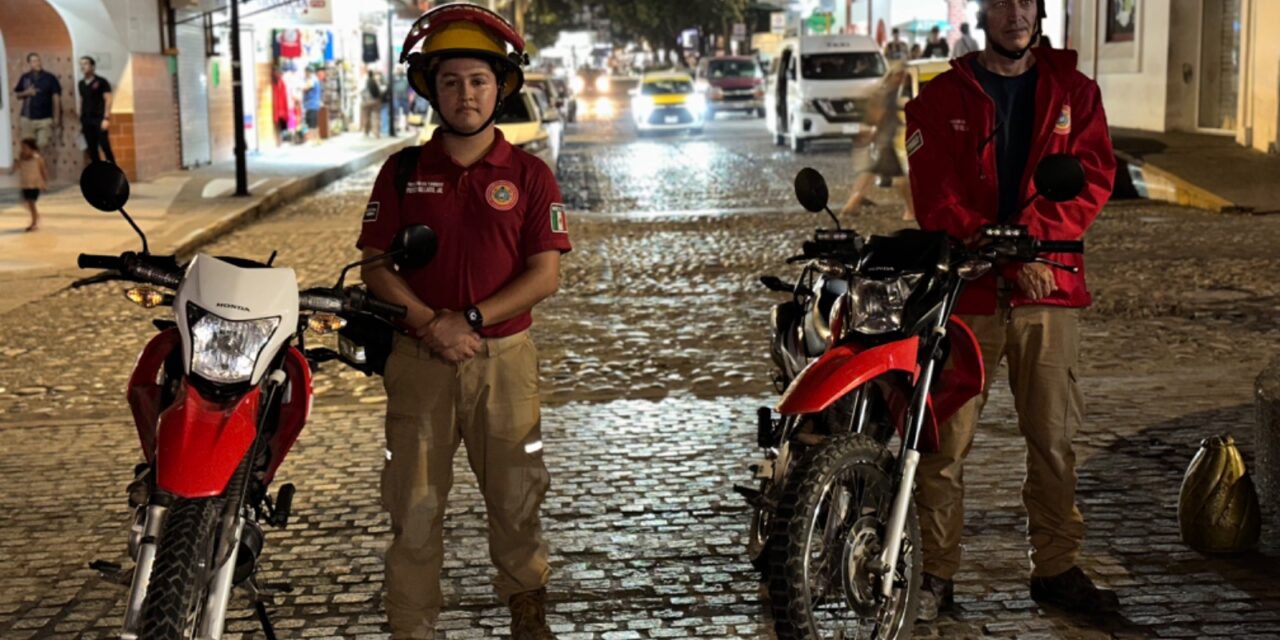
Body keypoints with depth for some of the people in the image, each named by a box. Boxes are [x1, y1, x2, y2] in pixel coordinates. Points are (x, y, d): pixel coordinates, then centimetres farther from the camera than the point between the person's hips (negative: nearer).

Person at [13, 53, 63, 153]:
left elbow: (56, 98, -2)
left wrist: (57, 117, -6)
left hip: (45, 118, -2)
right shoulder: (24, 78, 5)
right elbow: (16, 94, 15)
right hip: (27, 118, 2)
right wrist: (26, 93, -8)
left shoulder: (50, 78, -2)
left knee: (43, 145, -6)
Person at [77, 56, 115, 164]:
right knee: (91, 149, 5)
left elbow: (108, 100, -6)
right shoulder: (81, 84, 14)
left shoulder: (101, 82, -2)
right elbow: (81, 102, 16)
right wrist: (81, 121, 13)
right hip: (86, 120, 5)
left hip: (99, 119, -5)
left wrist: (106, 118, -14)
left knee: (105, 146, -10)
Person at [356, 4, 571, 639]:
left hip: (504, 355, 0)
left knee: (515, 493, 10)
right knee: (414, 502, 4)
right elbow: (375, 265, 1)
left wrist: (471, 320, -15)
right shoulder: (402, 172, 5)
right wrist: (430, 323, -13)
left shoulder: (530, 175, 2)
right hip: (418, 357, 1)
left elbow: (545, 274, -4)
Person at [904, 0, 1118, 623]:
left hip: (1049, 293, 2)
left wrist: (1030, 236, -15)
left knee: (1054, 440, 7)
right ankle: (937, 574, 9)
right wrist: (1008, 257, -15)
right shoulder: (939, 99, 6)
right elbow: (937, 199, -4)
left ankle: (1056, 569, 19)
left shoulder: (1074, 92, 12)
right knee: (944, 441, -1)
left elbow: (1092, 177, 0)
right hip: (963, 290, -2)